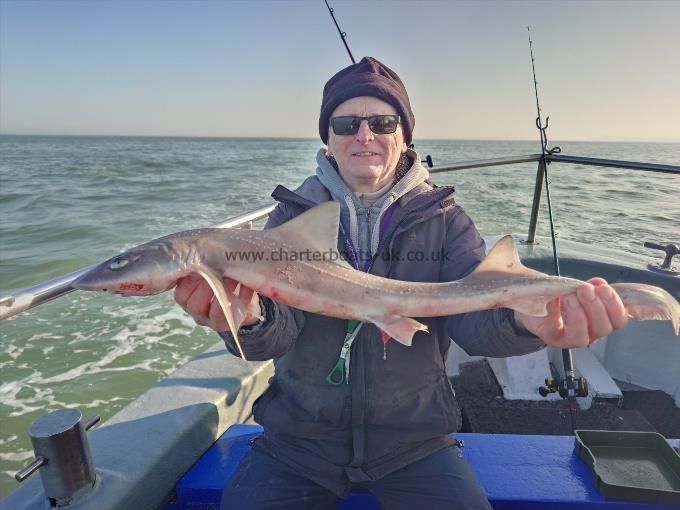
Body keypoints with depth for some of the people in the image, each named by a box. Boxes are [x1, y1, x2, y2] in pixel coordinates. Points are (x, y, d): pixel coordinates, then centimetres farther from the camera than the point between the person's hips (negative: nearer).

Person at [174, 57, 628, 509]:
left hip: (413, 442, 1)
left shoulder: (444, 219, -3)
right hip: (300, 436, 1)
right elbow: (279, 323, -16)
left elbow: (475, 311, -16)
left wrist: (525, 319, -39)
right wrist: (249, 317, -41)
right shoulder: (294, 215, -4)